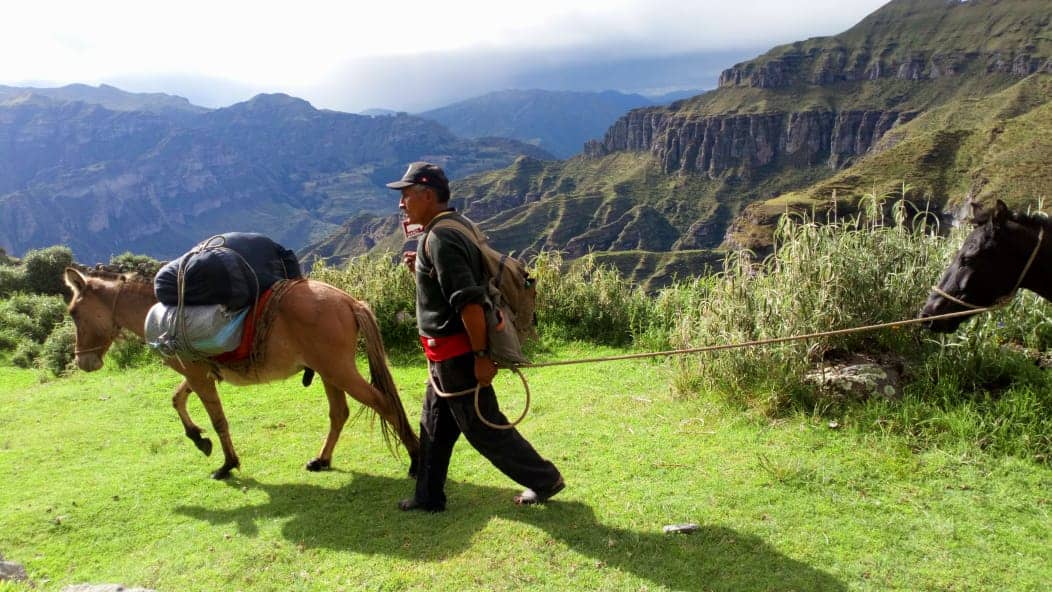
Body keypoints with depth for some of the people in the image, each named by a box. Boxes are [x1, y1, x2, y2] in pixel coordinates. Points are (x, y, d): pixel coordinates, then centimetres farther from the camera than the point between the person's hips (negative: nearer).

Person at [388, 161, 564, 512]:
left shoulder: (439, 239, -22)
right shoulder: (455, 226, 10)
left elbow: (469, 301, -29)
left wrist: (481, 355, -25)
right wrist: (420, 268, 7)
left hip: (456, 354, -10)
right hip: (447, 352, 10)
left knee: (483, 427, 3)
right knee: (434, 425, 18)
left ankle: (544, 479, 17)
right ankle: (429, 497, 30)